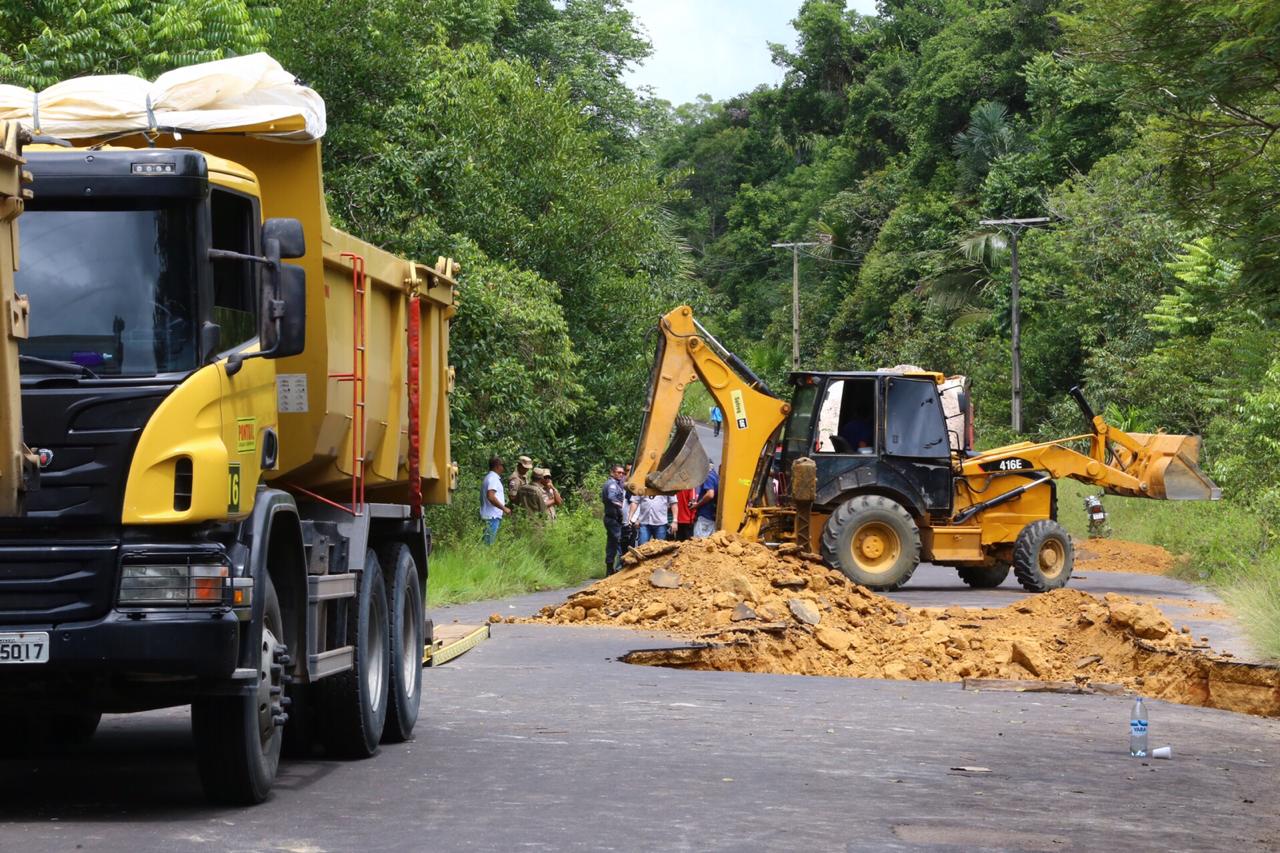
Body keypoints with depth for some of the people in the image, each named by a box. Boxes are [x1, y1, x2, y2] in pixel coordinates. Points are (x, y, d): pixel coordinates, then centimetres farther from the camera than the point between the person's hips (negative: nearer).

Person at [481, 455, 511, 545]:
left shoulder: (489, 477, 20)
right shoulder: (493, 478, -13)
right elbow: (490, 497, -25)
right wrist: (504, 508, -19)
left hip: (493, 516, 10)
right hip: (492, 517, -10)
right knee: (489, 543, -10)